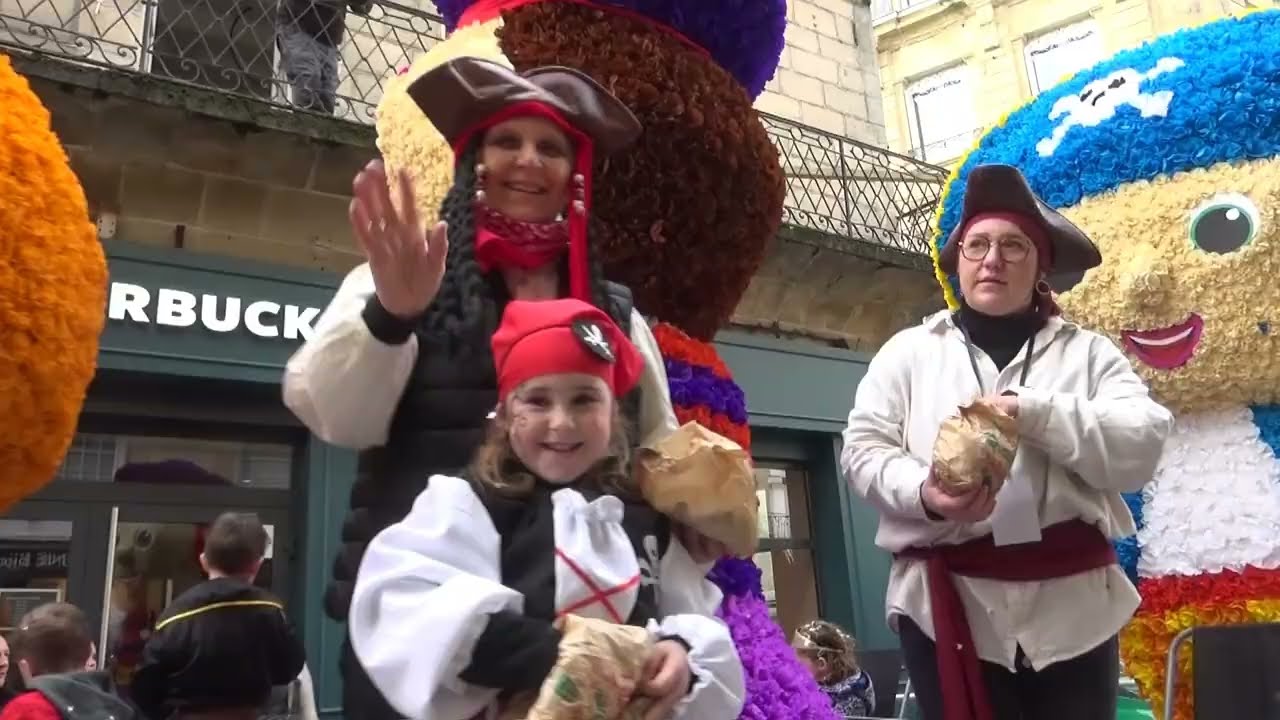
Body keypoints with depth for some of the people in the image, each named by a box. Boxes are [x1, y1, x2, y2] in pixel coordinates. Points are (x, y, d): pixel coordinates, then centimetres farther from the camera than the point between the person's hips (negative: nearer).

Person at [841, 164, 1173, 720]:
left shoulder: (1088, 352, 11)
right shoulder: (908, 351, 9)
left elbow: (1141, 448, -3)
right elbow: (863, 449, 1)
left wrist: (1031, 412, -17)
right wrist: (924, 494, -19)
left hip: (1072, 604, 2)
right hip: (947, 604, -1)